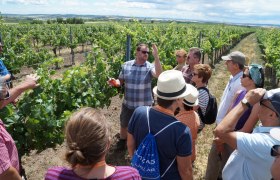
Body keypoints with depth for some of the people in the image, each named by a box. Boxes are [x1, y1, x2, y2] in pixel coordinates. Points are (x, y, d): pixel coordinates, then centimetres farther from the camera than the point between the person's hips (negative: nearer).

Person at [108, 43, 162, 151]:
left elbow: (159, 75, -33)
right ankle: (122, 143, 49)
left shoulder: (150, 66, -12)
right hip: (128, 104, 3)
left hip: (144, 105, -2)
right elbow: (121, 81, 5)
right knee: (124, 125, 21)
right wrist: (115, 83, -18)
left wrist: (156, 57, -38)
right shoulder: (126, 65, -4)